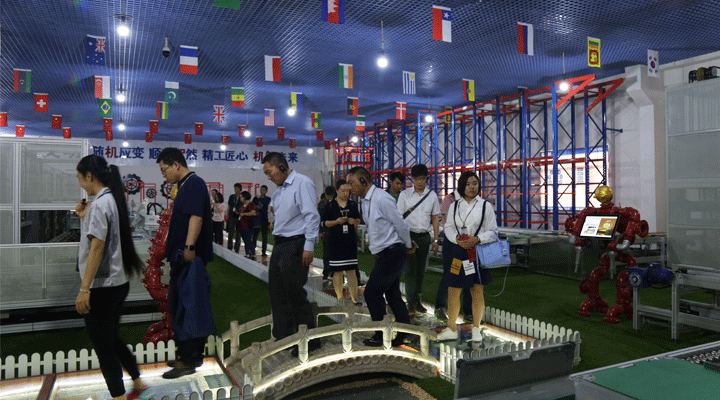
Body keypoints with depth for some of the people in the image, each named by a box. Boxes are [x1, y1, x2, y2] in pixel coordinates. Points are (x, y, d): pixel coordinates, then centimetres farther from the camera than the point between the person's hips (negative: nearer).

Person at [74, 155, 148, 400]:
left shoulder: (100, 203, -16)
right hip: (118, 282, 10)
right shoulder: (111, 199, 12)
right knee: (110, 340, 23)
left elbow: (97, 247, -22)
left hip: (102, 287, -10)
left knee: (103, 346, 3)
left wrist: (84, 289, -22)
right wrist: (85, 218, 11)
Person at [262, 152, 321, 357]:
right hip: (280, 245, 9)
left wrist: (308, 247, -19)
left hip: (295, 245, -9)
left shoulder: (302, 183, -10)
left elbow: (312, 216, -16)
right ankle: (283, 337, 23)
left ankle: (309, 340, 7)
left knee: (295, 293, -6)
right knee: (277, 291, 12)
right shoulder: (279, 190, 17)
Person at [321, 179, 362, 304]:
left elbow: (359, 219, 18)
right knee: (337, 270, 0)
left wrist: (354, 221, -5)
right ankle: (339, 296, 12)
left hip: (350, 241, 3)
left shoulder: (353, 205, 10)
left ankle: (354, 297, 4)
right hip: (335, 241, -2)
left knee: (351, 270, 1)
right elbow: (323, 223, 0)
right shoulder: (330, 205, 0)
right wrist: (336, 221, -15)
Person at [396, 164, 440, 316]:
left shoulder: (432, 195, 8)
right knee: (410, 269, -5)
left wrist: (435, 240, 7)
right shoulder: (405, 194, 1)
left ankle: (417, 300, 19)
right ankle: (411, 303, 2)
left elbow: (435, 218, 11)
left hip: (425, 236, 3)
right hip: (409, 235, -3)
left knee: (421, 270, 8)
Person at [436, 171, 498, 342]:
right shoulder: (454, 206, 8)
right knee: (453, 290, 4)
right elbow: (448, 227, 7)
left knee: (477, 291, 6)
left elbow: (493, 231, 0)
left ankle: (476, 328, 22)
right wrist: (457, 239, -13)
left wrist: (476, 239, -17)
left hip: (477, 252, -2)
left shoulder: (486, 206, 1)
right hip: (456, 252, 2)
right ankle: (451, 329, 16)